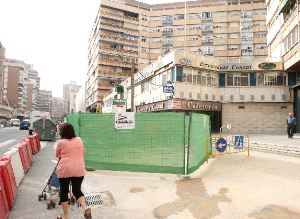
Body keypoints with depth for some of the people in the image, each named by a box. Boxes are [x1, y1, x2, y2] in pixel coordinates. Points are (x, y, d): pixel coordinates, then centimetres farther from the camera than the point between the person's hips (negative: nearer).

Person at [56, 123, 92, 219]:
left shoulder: (61, 142, -3)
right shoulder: (79, 140, 6)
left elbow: (57, 155, 14)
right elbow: (83, 151, 23)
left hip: (64, 170, -3)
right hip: (79, 170, 3)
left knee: (64, 191, 14)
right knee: (77, 190, 16)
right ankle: (85, 208, -7)